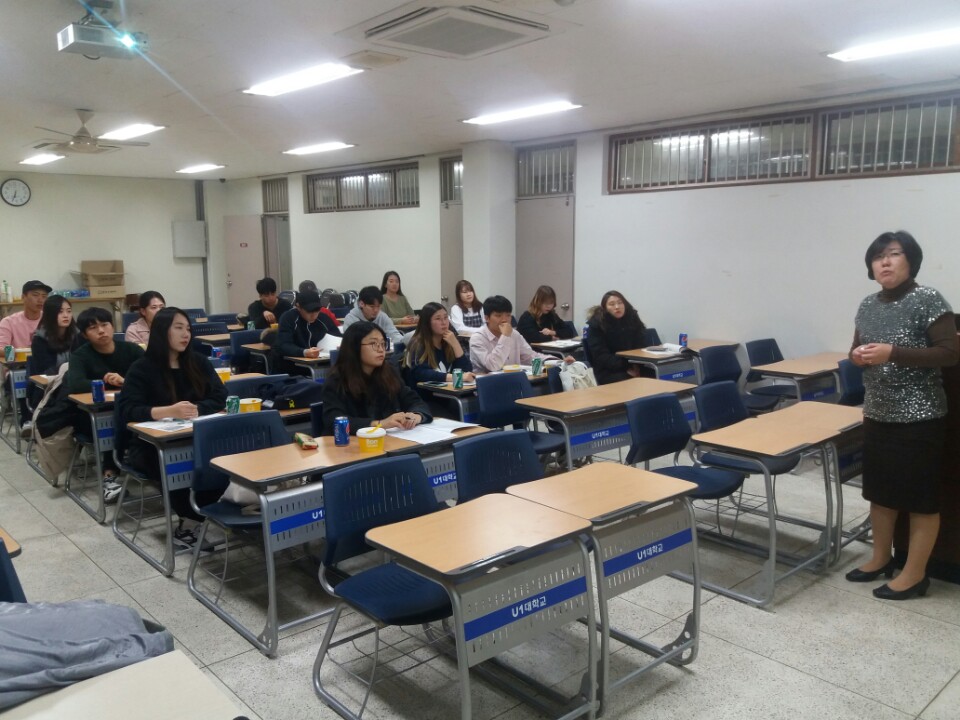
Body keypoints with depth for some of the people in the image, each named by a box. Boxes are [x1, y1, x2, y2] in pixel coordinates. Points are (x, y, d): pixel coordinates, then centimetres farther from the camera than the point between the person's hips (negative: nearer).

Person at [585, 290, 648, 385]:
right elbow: (601, 356, -12)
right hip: (608, 372, -5)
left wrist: (637, 365, -16)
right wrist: (626, 367, -23)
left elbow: (642, 346, 5)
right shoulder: (596, 324, -7)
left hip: (634, 367, 5)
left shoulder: (632, 318, 6)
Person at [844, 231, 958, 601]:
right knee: (879, 489, 16)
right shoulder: (868, 305, 8)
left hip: (918, 417, -7)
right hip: (877, 414, 7)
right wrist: (858, 356, -5)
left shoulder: (927, 300, -11)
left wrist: (892, 353, -23)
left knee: (920, 496, 3)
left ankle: (915, 573, 15)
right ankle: (881, 557, 31)